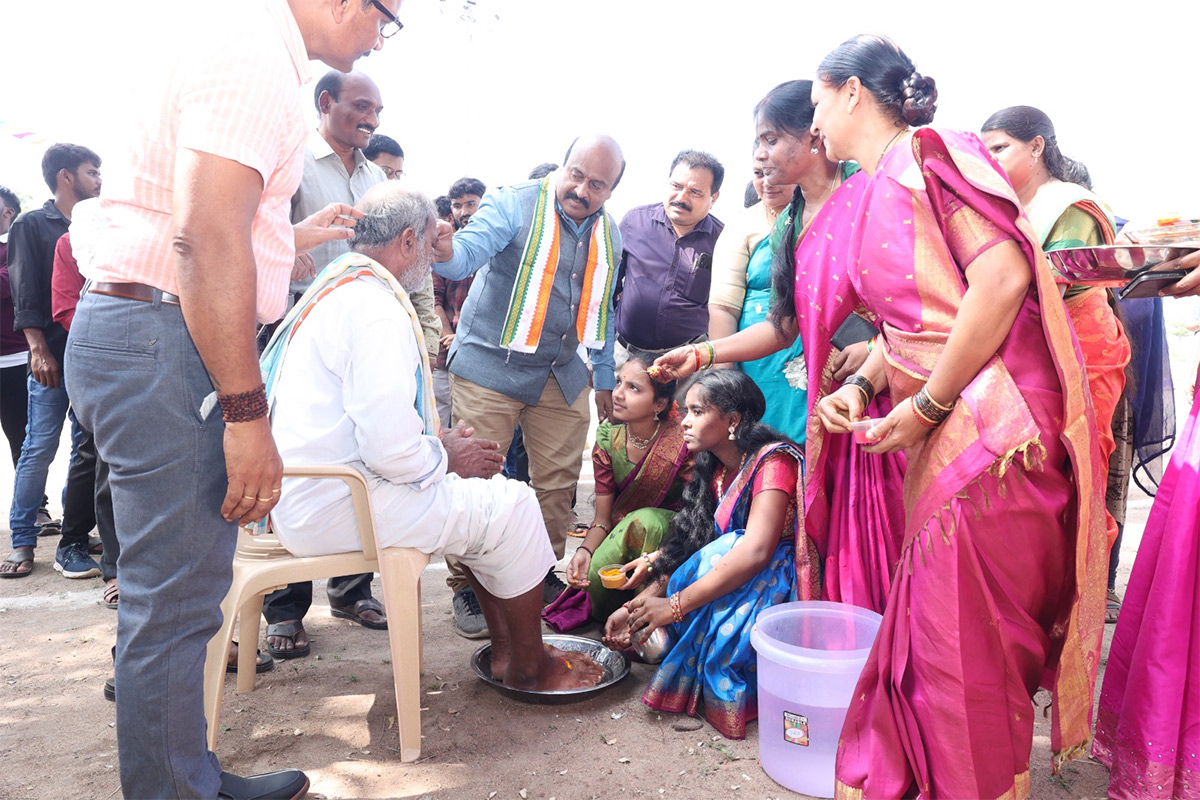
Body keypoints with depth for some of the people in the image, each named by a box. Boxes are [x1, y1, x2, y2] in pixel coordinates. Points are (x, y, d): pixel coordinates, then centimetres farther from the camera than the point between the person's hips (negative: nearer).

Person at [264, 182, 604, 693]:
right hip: (331, 509, -11)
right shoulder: (377, 309, -20)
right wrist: (447, 456, -7)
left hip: (301, 495, 11)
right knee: (512, 504, -6)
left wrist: (437, 438, 10)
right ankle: (528, 668, 13)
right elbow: (391, 449, -28)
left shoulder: (333, 288, 14)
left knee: (479, 494, 19)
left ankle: (504, 646, 25)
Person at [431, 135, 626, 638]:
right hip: (492, 368, -5)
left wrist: (604, 378, 19)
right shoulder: (514, 206, -9)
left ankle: (544, 575, 27)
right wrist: (446, 252, -50)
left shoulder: (608, 236, 9)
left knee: (558, 482, 9)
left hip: (563, 375, 6)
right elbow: (471, 251, -25)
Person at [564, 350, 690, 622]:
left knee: (643, 521, -35)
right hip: (620, 538, 3)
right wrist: (584, 551, -27)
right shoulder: (608, 436, -7)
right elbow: (602, 518, -6)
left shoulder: (684, 442, -20)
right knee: (595, 577, -28)